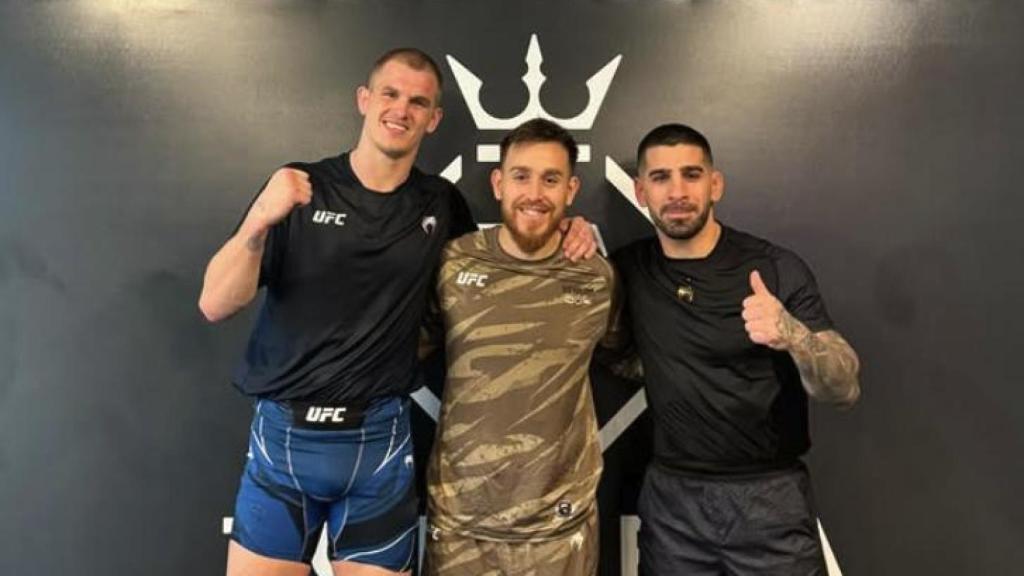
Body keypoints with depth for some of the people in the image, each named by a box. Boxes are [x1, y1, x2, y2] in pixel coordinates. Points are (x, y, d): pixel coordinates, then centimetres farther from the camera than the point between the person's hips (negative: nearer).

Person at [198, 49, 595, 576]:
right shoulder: (299, 187, -4)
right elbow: (215, 306, -7)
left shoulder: (442, 204, 3)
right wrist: (261, 218, -25)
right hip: (283, 434, -1)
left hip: (379, 440, 1)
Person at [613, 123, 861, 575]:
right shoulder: (629, 269, -2)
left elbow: (845, 390, -11)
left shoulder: (777, 269, -11)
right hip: (670, 497, 3)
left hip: (769, 495, -2)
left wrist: (794, 336, -34)